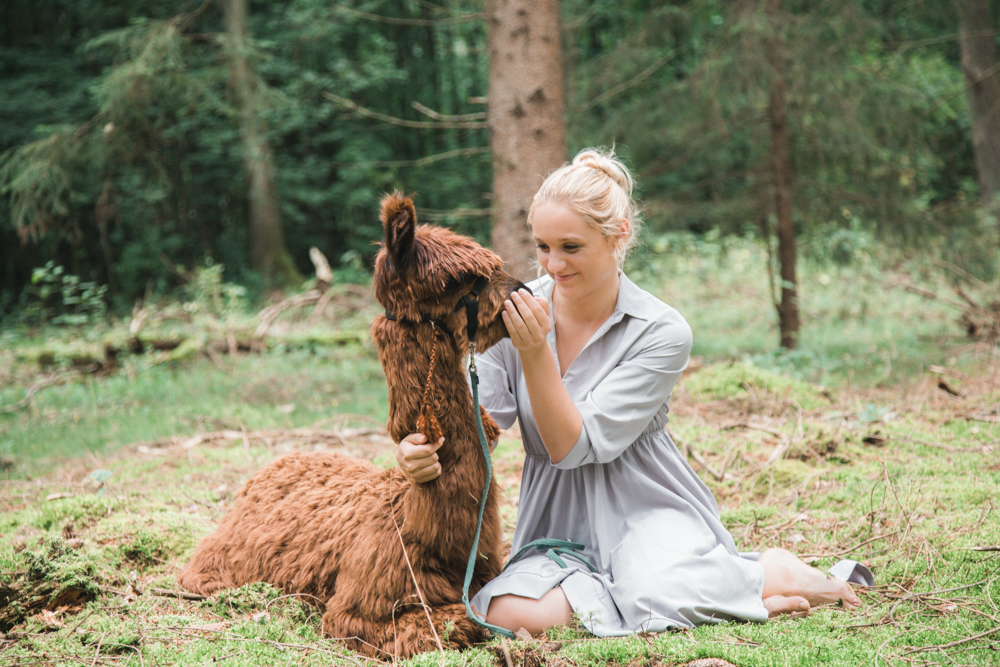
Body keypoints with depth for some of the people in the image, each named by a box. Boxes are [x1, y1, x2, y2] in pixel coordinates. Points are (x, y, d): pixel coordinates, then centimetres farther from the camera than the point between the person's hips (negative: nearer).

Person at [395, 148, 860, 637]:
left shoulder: (662, 333, -12)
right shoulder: (515, 313, -1)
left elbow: (574, 447, -17)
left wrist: (535, 353, -29)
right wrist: (423, 446, -31)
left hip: (648, 512, -4)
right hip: (556, 527, 4)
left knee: (656, 599, -36)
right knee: (507, 614, -28)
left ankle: (770, 574, -6)